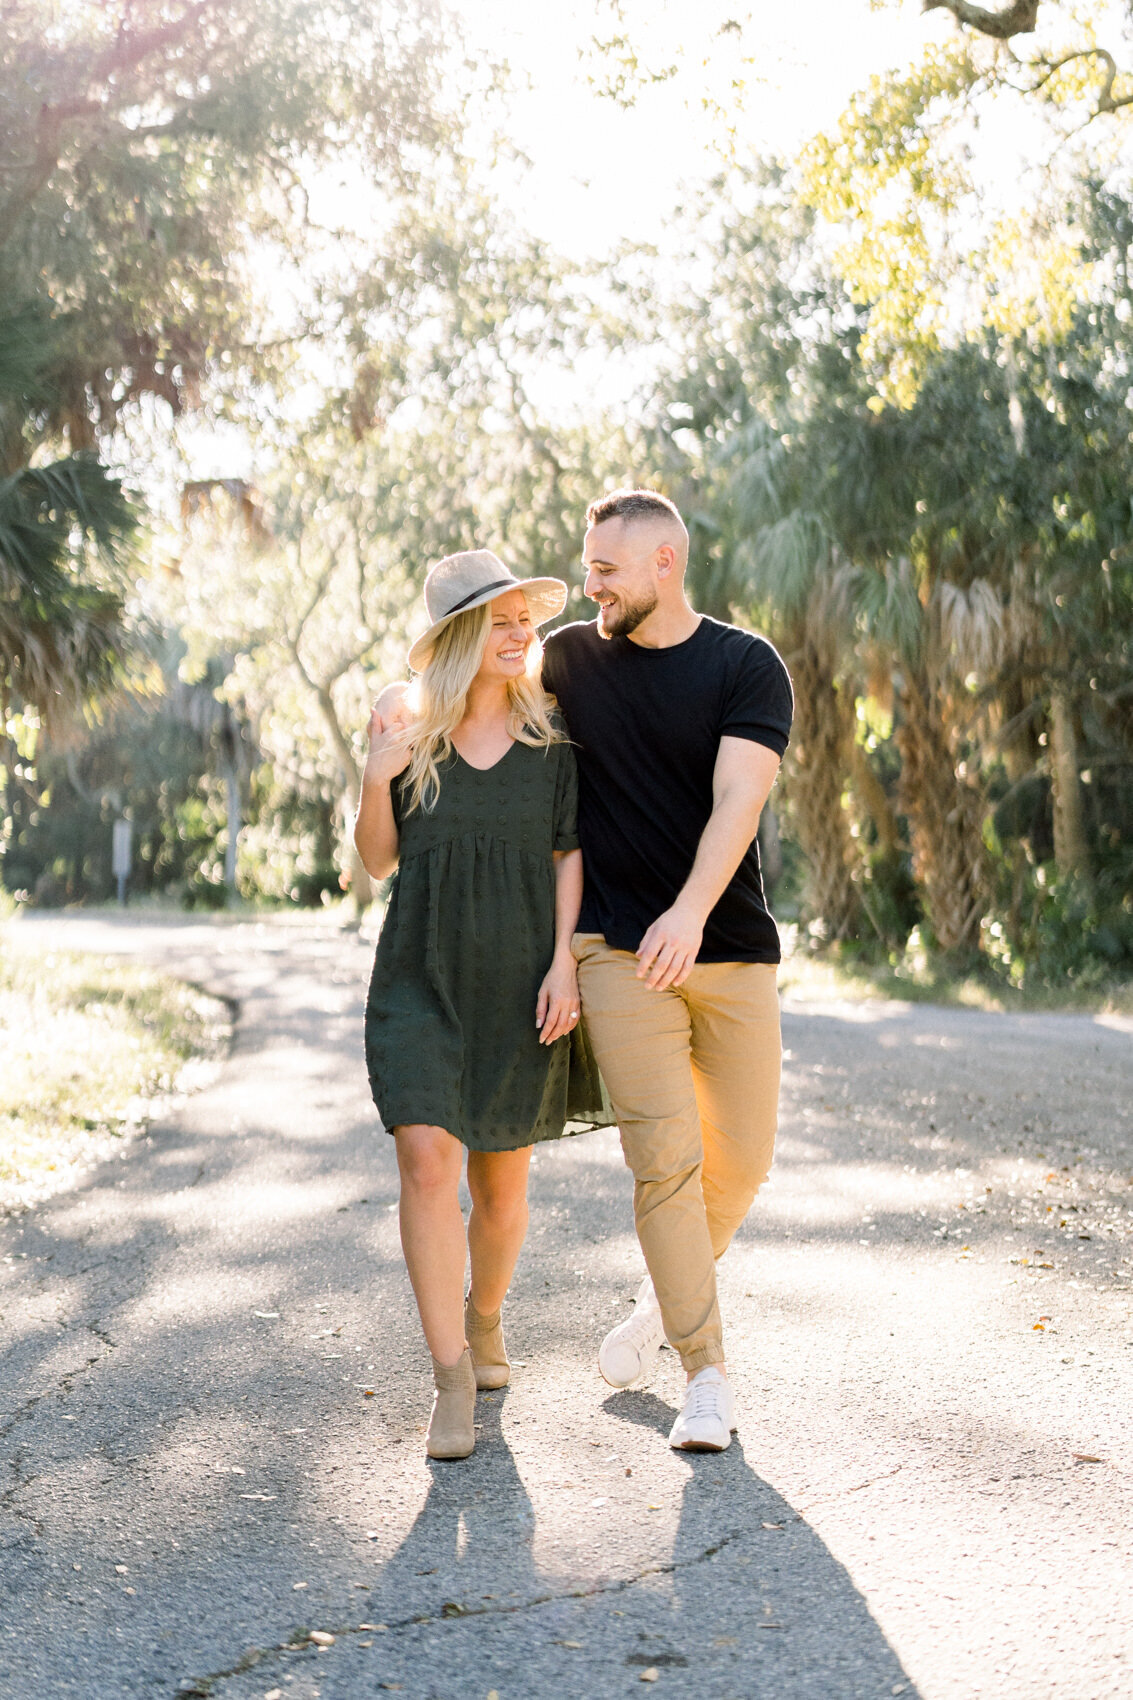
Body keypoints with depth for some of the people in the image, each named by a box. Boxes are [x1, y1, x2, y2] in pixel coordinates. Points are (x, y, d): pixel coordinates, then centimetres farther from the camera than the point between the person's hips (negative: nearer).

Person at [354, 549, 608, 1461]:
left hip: (520, 978, 1)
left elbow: (570, 852, 2)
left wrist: (563, 962, -8)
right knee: (427, 1159, -15)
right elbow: (378, 860, 5)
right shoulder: (407, 722, 1)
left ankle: (485, 1316, 38)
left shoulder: (553, 727, 0)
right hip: (423, 974, 0)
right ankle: (453, 1378, -7)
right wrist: (376, 778, -13)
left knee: (503, 1179, 9)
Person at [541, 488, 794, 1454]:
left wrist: (690, 911, -30)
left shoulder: (747, 667, -2)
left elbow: (738, 801, -16)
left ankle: (667, 1298, 32)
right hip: (618, 950, 0)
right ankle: (708, 1373, 1)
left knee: (742, 1155, 5)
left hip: (731, 949, 0)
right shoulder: (571, 660, 7)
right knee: (664, 1156, -9)